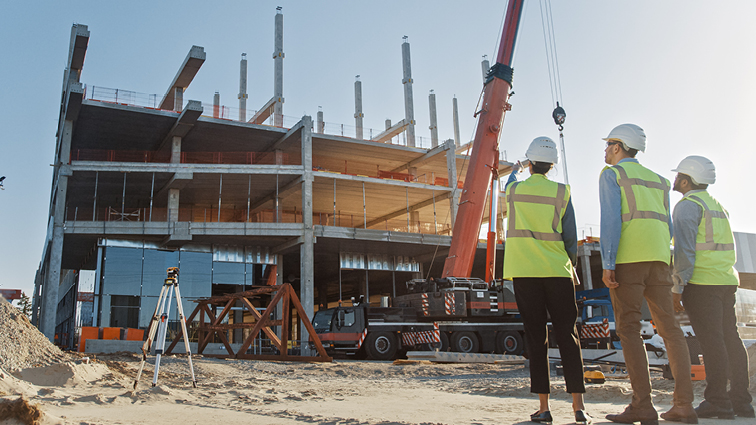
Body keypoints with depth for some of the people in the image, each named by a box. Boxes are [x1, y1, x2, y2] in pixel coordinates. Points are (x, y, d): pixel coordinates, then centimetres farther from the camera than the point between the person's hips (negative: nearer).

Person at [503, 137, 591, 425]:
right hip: (557, 271, 0)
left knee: (536, 338, 2)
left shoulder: (514, 189, 5)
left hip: (524, 272, 0)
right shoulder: (561, 192, 2)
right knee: (567, 335, 3)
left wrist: (515, 171, 53)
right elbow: (571, 237, 2)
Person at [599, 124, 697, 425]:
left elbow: (610, 219, -10)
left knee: (628, 328, -7)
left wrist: (607, 264, -14)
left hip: (627, 256, -6)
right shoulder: (658, 180, 24)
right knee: (669, 327, 5)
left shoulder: (612, 174, 4)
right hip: (659, 257, 7)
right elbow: (667, 226, 20)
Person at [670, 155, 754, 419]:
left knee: (710, 340, -8)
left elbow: (684, 251, -15)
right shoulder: (717, 205, 21)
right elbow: (729, 247, 22)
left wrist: (677, 288, -14)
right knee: (730, 338, 9)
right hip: (727, 280, 9)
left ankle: (717, 401, -6)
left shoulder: (687, 205, -7)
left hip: (701, 282, -9)